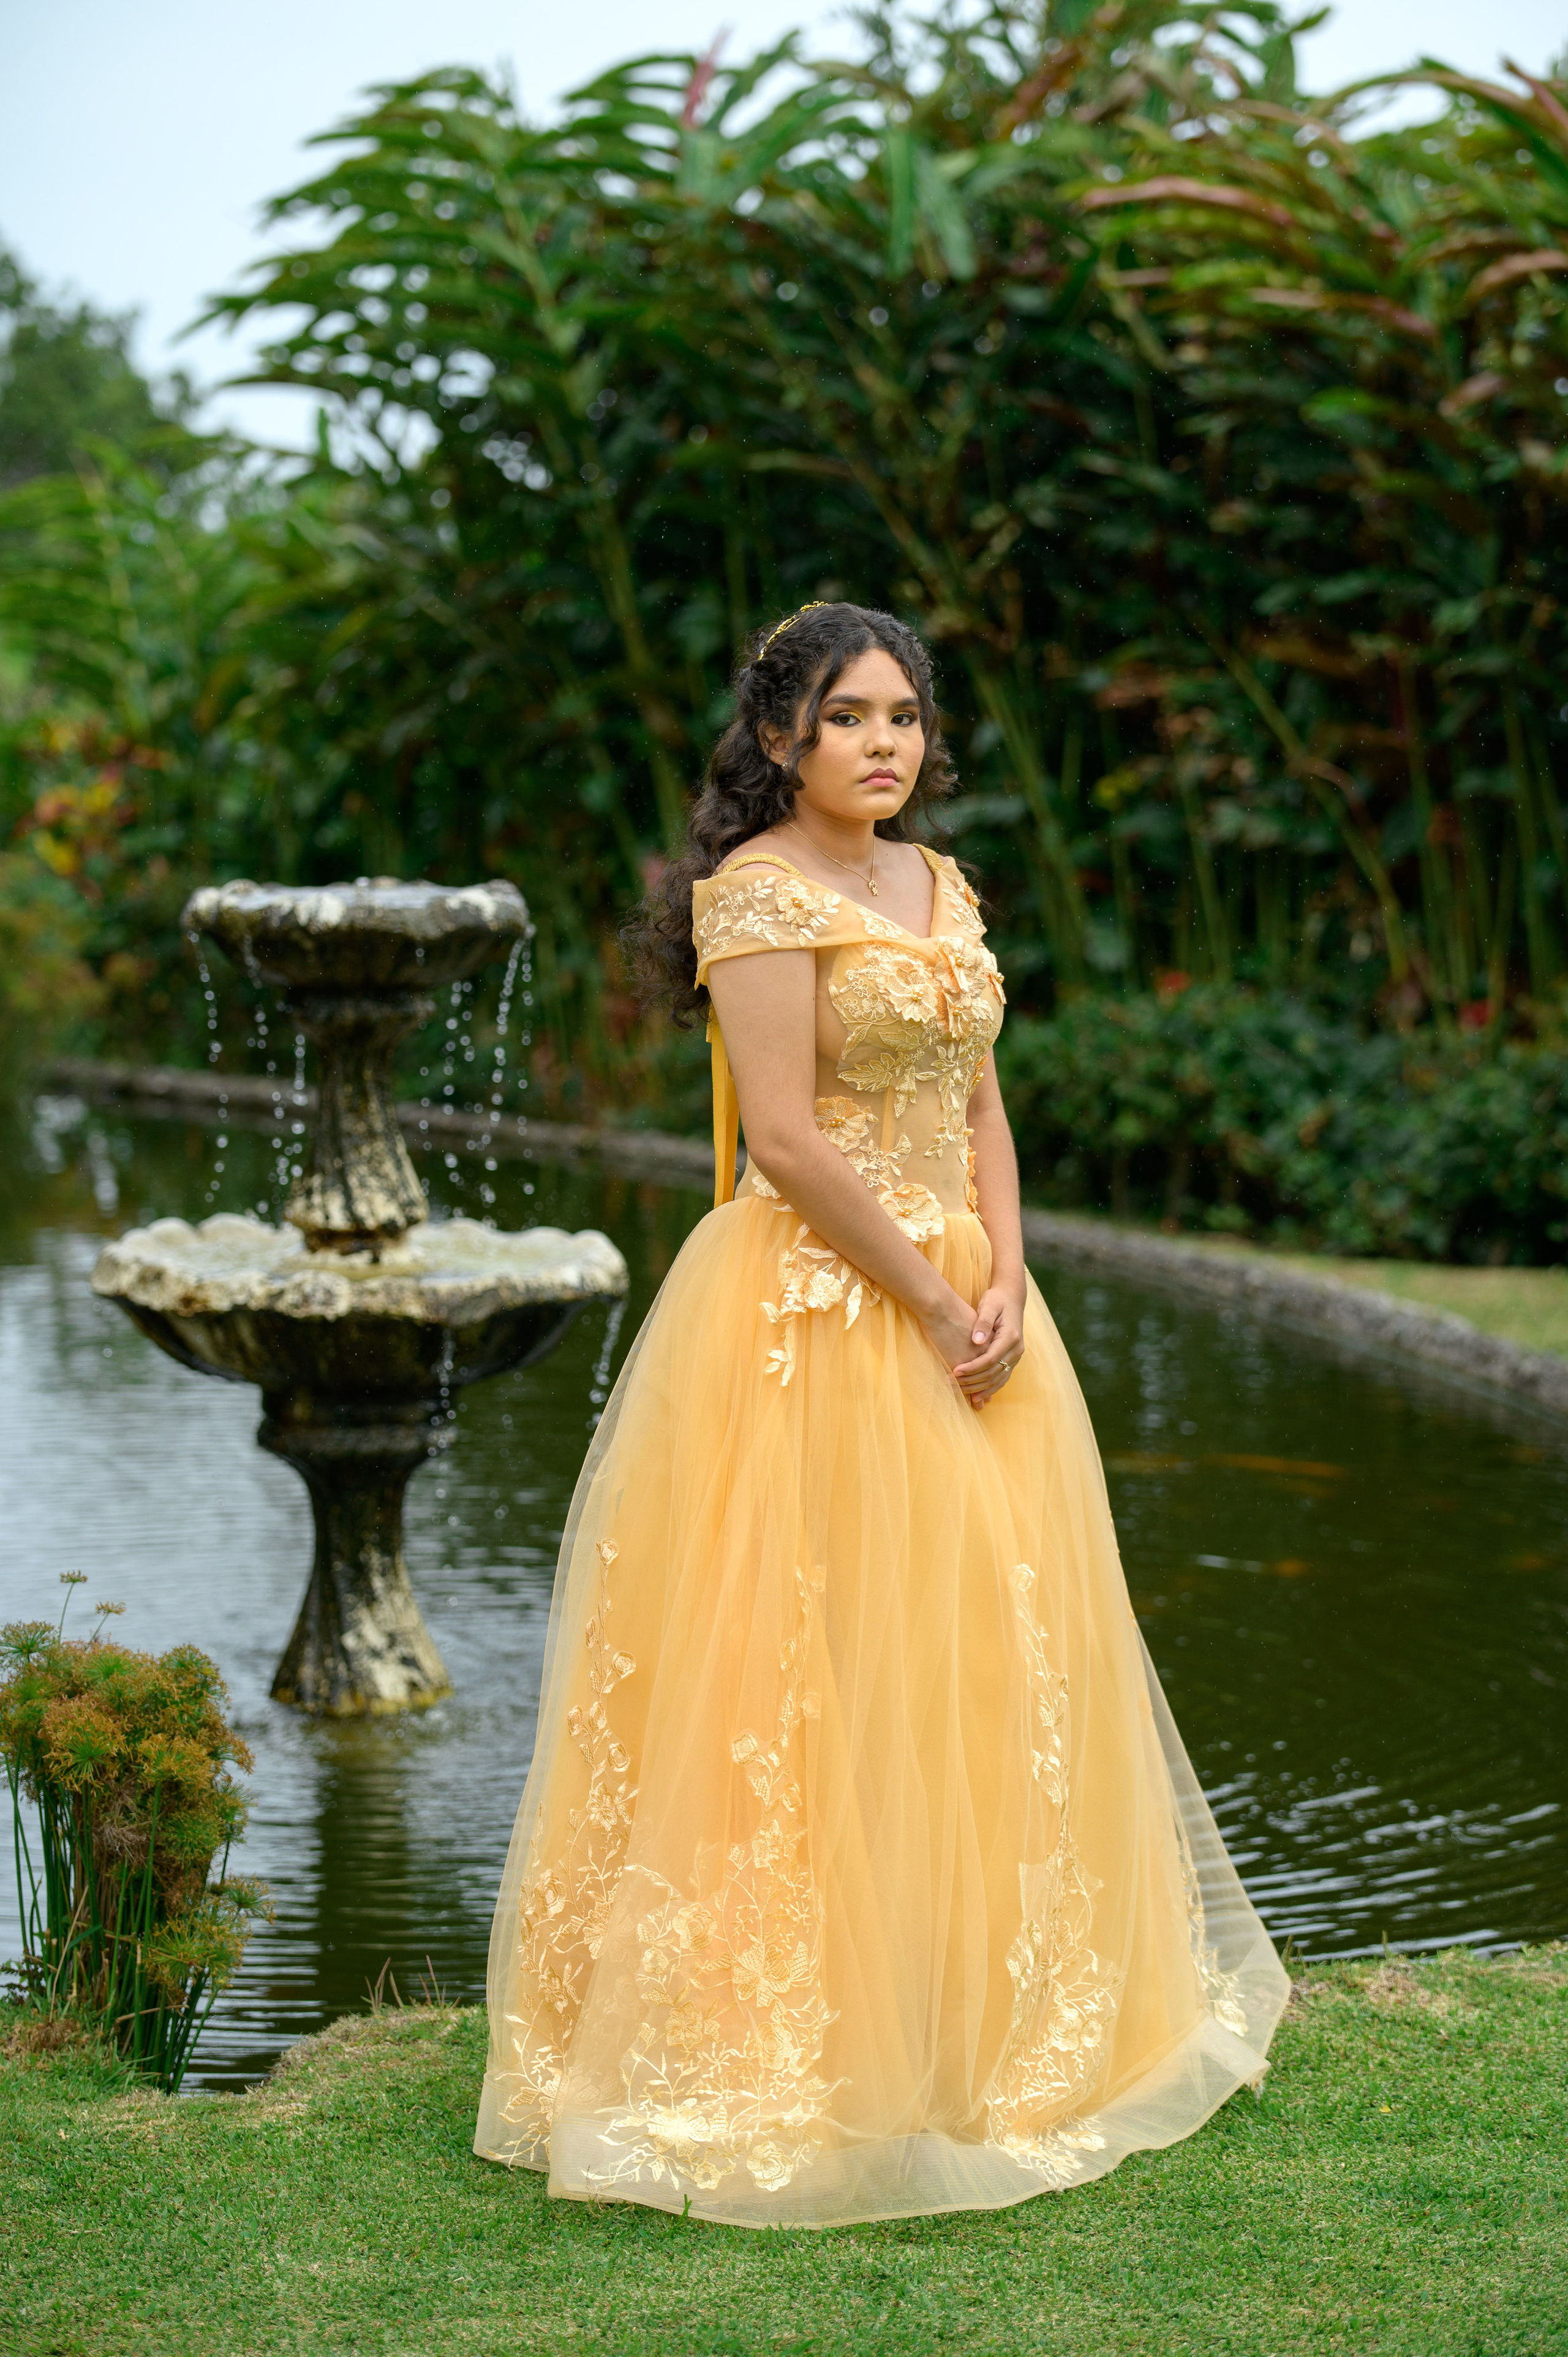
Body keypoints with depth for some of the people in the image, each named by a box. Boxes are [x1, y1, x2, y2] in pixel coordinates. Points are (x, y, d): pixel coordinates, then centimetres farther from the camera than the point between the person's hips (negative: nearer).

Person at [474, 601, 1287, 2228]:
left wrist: (1005, 1284, -2)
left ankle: (976, 2021, 23)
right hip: (816, 1310, -8)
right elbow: (786, 1139, -17)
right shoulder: (758, 888, -11)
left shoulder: (940, 885, 14)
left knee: (981, 1653, 11)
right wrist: (932, 1302, -14)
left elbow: (978, 1107, 14)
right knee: (815, 1662, -5)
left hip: (961, 1307, 8)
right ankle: (785, 2032, 3)